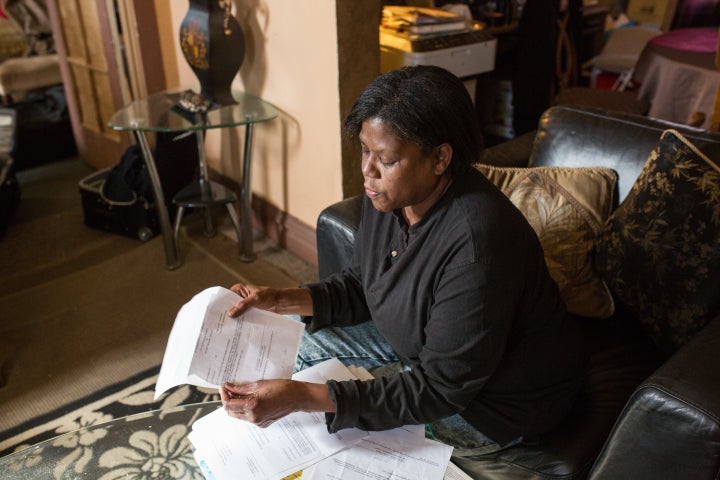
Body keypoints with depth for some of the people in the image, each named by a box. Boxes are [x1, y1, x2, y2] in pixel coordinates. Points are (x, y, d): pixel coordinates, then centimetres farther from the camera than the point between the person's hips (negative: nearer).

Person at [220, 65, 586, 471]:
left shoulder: (477, 248, -36)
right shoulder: (390, 193, -11)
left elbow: (440, 389, -30)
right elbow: (361, 286, 3)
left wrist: (303, 397, -36)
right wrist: (282, 300, -13)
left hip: (493, 399, -7)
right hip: (420, 346, 8)